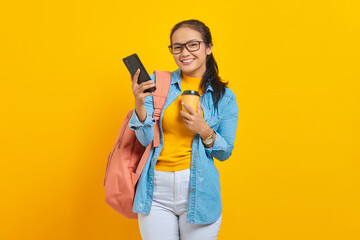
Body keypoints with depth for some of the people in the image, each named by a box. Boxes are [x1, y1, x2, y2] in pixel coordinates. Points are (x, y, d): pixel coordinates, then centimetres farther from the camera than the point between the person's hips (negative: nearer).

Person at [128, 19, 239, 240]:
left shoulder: (225, 97, 2)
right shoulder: (157, 82, 1)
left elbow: (225, 153, 5)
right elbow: (147, 139, -1)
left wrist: (204, 131, -14)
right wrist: (140, 105, -19)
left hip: (198, 190, 0)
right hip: (156, 190, 0)